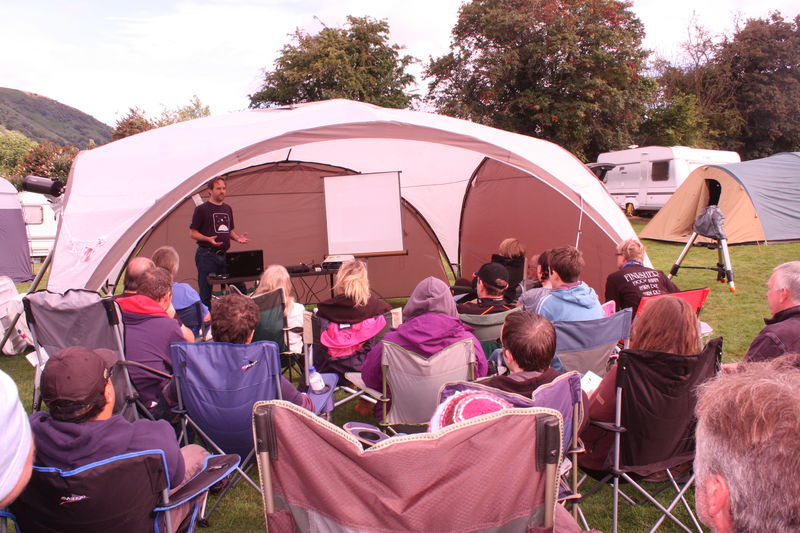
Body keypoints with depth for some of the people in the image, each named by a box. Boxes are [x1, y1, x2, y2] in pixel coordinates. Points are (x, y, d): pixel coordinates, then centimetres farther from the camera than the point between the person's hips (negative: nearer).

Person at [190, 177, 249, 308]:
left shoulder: (227, 209, 14)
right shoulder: (201, 209, -4)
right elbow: (192, 232, -6)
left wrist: (237, 238, 2)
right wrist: (208, 239, -22)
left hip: (224, 255, 6)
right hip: (207, 255, -6)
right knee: (205, 294, 0)